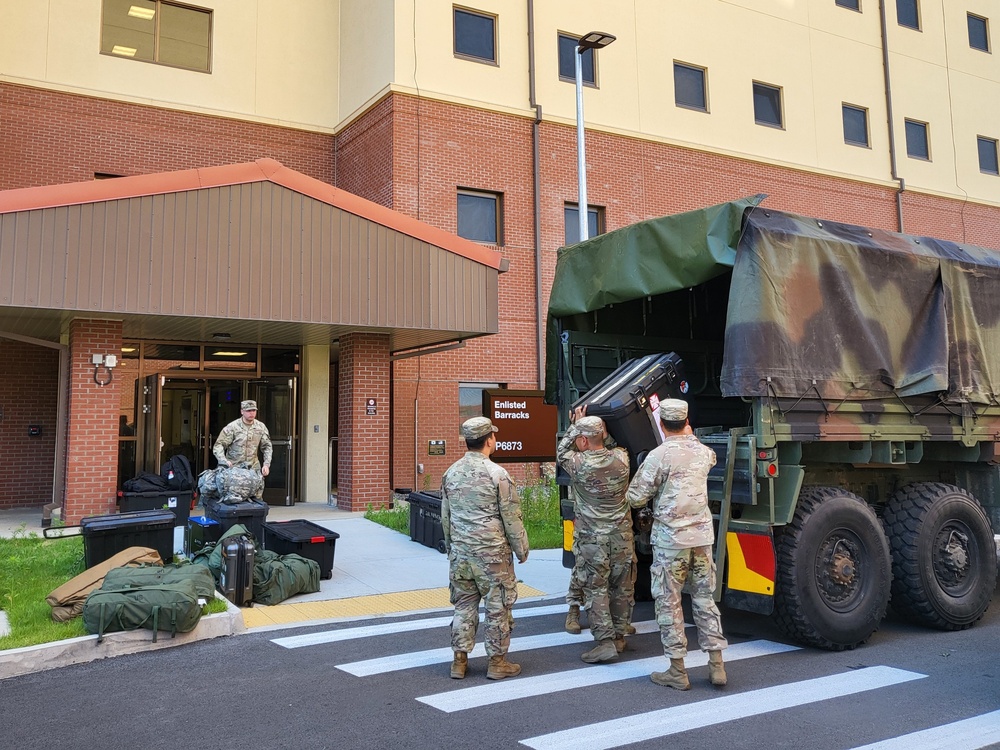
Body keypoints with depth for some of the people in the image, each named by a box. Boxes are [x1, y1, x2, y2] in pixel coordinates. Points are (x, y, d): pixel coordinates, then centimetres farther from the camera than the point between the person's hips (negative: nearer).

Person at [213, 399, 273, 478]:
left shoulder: (261, 427, 5)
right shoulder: (232, 427, -6)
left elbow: (267, 447, 13)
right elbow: (218, 445, -8)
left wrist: (266, 464, 1)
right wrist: (224, 461, -25)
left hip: (253, 468, 3)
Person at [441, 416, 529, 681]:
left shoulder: (451, 473, 4)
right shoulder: (497, 474, -14)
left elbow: (445, 517, 12)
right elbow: (511, 517, -9)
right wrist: (522, 549, 2)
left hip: (460, 552, 5)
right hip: (492, 553, -5)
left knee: (464, 604, 14)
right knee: (497, 606, 7)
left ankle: (459, 660, 19)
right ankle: (497, 662, 15)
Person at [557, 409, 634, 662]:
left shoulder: (579, 464, -15)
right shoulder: (621, 459, -6)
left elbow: (561, 453, 7)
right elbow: (613, 446, 19)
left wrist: (575, 424, 11)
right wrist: (600, 429, 14)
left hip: (592, 539, -4)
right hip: (621, 536, 4)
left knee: (595, 589, 4)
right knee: (621, 588, 14)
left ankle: (605, 641, -2)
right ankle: (619, 637, 25)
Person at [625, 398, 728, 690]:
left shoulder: (659, 455, -13)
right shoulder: (703, 452, 5)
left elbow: (635, 498, -11)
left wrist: (652, 489, 10)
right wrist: (690, 437, 41)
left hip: (670, 538, -5)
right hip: (702, 536, 6)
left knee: (668, 602, 4)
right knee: (705, 599, 14)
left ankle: (677, 671, 9)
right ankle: (716, 665, 17)